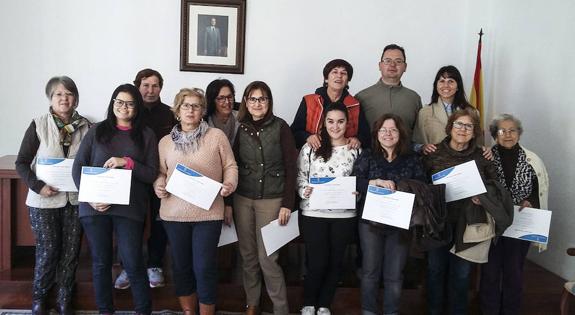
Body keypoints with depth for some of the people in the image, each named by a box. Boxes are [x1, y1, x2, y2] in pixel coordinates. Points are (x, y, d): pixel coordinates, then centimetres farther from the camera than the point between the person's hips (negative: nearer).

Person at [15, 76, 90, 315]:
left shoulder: (85, 126, 2)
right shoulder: (38, 125, -4)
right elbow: (22, 162, -2)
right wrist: (38, 186, -16)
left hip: (75, 199, 2)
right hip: (44, 200, -2)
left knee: (71, 251, 7)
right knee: (48, 250, 2)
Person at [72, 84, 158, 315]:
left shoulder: (146, 135, 5)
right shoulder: (97, 131, 7)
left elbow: (152, 174, 1)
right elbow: (78, 167, 3)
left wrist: (127, 162, -15)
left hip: (129, 208, -2)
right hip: (94, 207, 2)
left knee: (133, 262, -2)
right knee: (100, 261, 11)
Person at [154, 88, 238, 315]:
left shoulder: (217, 136, 0)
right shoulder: (166, 142, 9)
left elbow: (230, 166, 2)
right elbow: (160, 172, 12)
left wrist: (229, 184, -16)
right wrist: (159, 186, -8)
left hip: (208, 213, -3)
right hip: (174, 213, 3)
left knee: (205, 268, 0)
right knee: (181, 266, 13)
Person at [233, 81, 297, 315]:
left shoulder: (280, 127, -4)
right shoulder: (240, 128, 4)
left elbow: (290, 167, -5)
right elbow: (233, 166, 8)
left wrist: (287, 204, -10)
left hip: (271, 199, -3)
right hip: (242, 199, 3)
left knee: (267, 257, -4)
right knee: (248, 255, 11)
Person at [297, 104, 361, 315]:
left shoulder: (355, 150, 4)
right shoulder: (310, 147, -1)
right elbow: (300, 176, 2)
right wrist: (304, 191, -16)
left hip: (344, 215, 2)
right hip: (313, 214, -2)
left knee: (335, 262, 12)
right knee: (317, 262, 2)